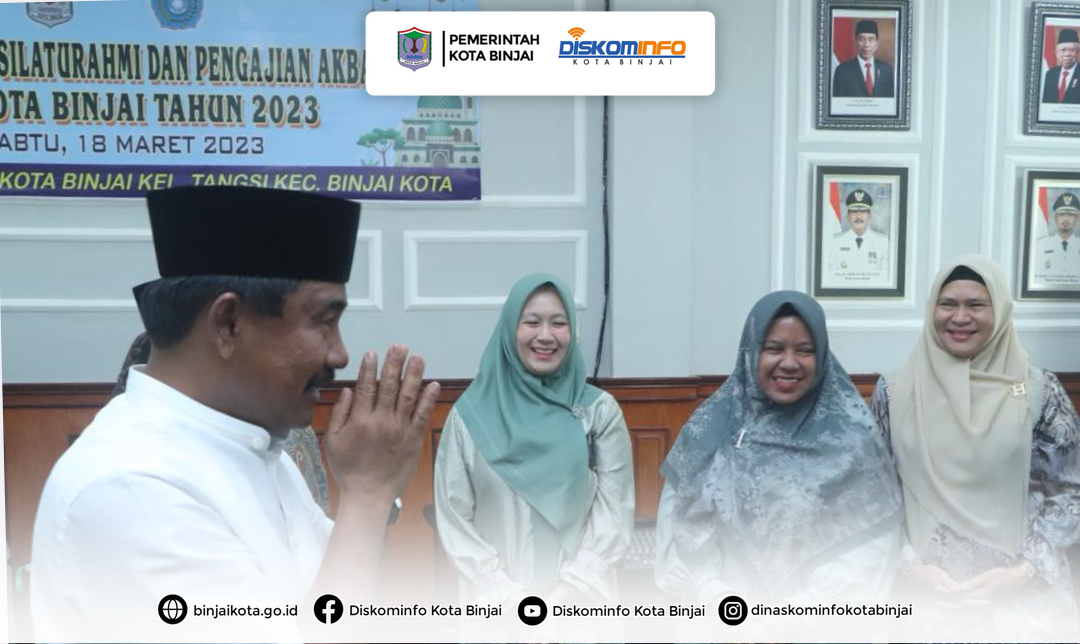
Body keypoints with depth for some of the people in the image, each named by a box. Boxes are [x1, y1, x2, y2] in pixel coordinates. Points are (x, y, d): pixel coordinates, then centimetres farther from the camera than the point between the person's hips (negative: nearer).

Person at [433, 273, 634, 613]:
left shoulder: (600, 410, -3)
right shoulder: (470, 413, -4)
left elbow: (615, 516, -4)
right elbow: (454, 519, -3)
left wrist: (566, 593, -12)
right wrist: (506, 596, -10)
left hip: (582, 601, 1)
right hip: (496, 603, 0)